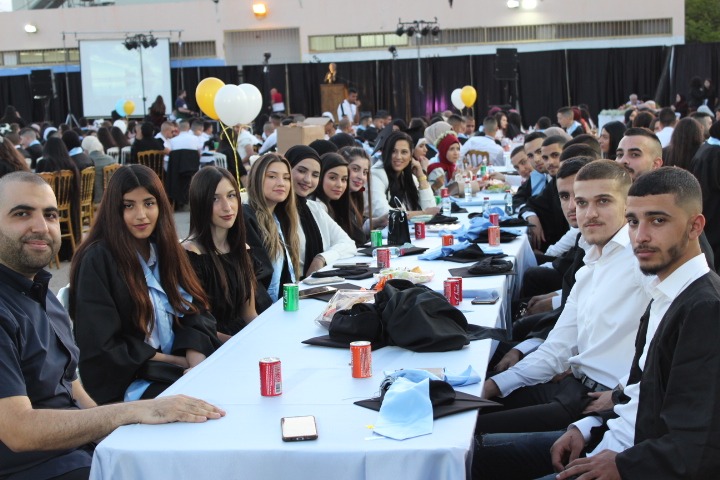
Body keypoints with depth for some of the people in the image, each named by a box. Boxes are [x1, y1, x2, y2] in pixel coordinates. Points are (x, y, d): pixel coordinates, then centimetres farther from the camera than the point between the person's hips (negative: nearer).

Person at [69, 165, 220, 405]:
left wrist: (196, 358, -14)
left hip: (185, 367, 6)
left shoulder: (166, 251, 11)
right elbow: (101, 347, -12)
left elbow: (196, 312, 7)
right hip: (126, 383, -6)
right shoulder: (97, 261, -10)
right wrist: (176, 360, -11)